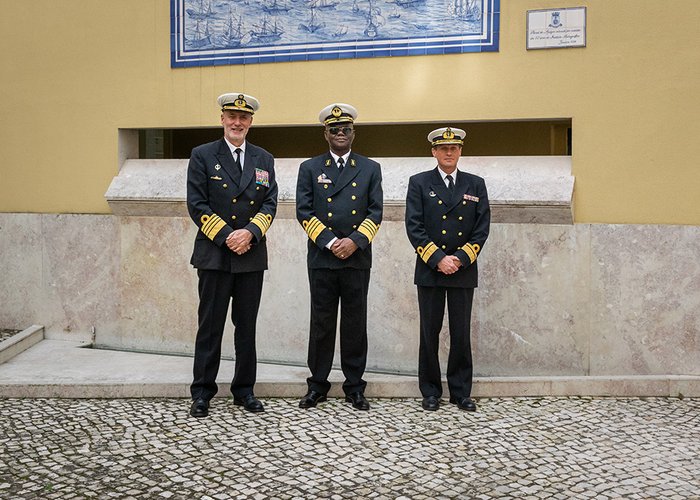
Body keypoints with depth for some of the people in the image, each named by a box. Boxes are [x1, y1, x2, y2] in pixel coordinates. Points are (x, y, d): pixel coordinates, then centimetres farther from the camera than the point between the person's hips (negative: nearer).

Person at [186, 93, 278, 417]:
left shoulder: (264, 159, 12)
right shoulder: (203, 156, 2)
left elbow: (270, 204, 5)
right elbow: (197, 205, -5)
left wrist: (250, 232, -13)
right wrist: (226, 237, -13)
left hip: (252, 256, 3)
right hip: (214, 255, -3)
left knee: (247, 326, 9)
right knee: (210, 326, 2)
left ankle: (244, 390, 19)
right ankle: (202, 393, 11)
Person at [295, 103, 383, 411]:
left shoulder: (370, 169, 10)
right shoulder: (310, 168, 8)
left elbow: (376, 212, 3)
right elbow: (304, 211, 0)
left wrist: (355, 241, -12)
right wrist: (330, 242, -11)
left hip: (357, 259, 1)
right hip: (321, 259, 0)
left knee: (355, 324, 6)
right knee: (321, 324, 4)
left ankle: (354, 387, 16)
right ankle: (317, 385, 15)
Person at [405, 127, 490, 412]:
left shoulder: (476, 185, 9)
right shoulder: (419, 183, 3)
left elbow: (482, 228, 4)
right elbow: (414, 226, -5)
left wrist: (460, 259, -8)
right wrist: (438, 259, -13)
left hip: (464, 271, 2)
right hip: (430, 270, -1)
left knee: (461, 333, 5)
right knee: (430, 333, 4)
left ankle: (460, 392, 16)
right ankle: (430, 392, 15)